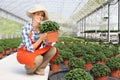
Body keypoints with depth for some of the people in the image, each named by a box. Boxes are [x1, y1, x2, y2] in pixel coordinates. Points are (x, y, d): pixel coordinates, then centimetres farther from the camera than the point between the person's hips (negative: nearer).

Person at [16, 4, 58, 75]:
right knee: (39, 58, -35)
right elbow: (30, 49, -27)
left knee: (53, 49, -17)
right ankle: (29, 68, -1)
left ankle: (39, 69, -4)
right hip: (24, 53, -5)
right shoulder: (25, 29, -23)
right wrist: (41, 39, -36)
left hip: (36, 52, 5)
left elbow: (47, 46, -10)